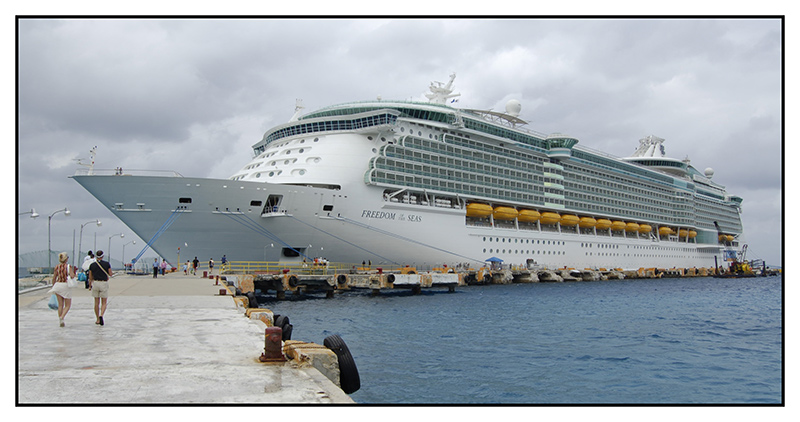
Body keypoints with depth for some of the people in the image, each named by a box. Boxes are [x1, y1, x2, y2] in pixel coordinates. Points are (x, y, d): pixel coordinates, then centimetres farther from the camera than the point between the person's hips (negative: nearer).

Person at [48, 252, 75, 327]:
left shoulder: (56, 267, 3)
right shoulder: (69, 266, -10)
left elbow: (54, 278, 5)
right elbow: (72, 276, -21)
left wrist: (53, 287, 16)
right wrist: (74, 271, -1)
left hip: (58, 285, 4)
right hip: (66, 286, -4)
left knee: (60, 305, 12)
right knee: (67, 305, 6)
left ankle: (60, 321, 10)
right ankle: (62, 317, -17)